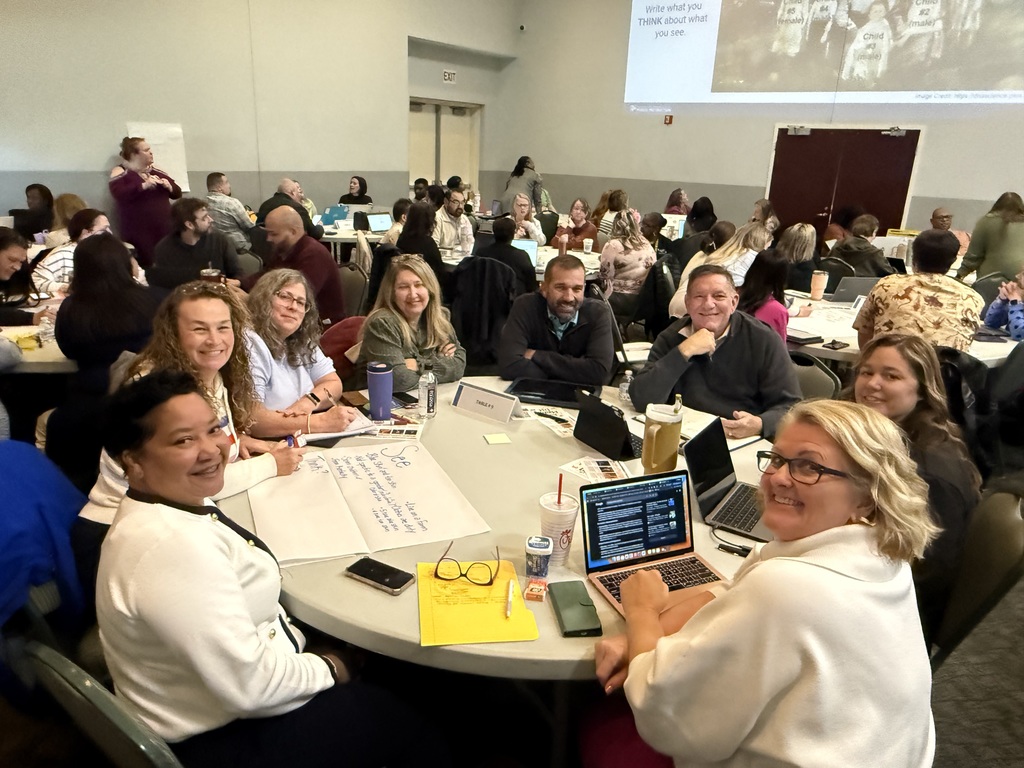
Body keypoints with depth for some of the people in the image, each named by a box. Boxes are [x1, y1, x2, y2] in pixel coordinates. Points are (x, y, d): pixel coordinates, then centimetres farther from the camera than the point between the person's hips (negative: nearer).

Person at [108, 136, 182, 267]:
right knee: (145, 269, -11)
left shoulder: (155, 170, 16)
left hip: (164, 231, 5)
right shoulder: (120, 172, 1)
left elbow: (177, 193, 16)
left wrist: (169, 186, -5)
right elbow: (118, 194, -17)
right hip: (138, 234, -5)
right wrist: (143, 185, -24)